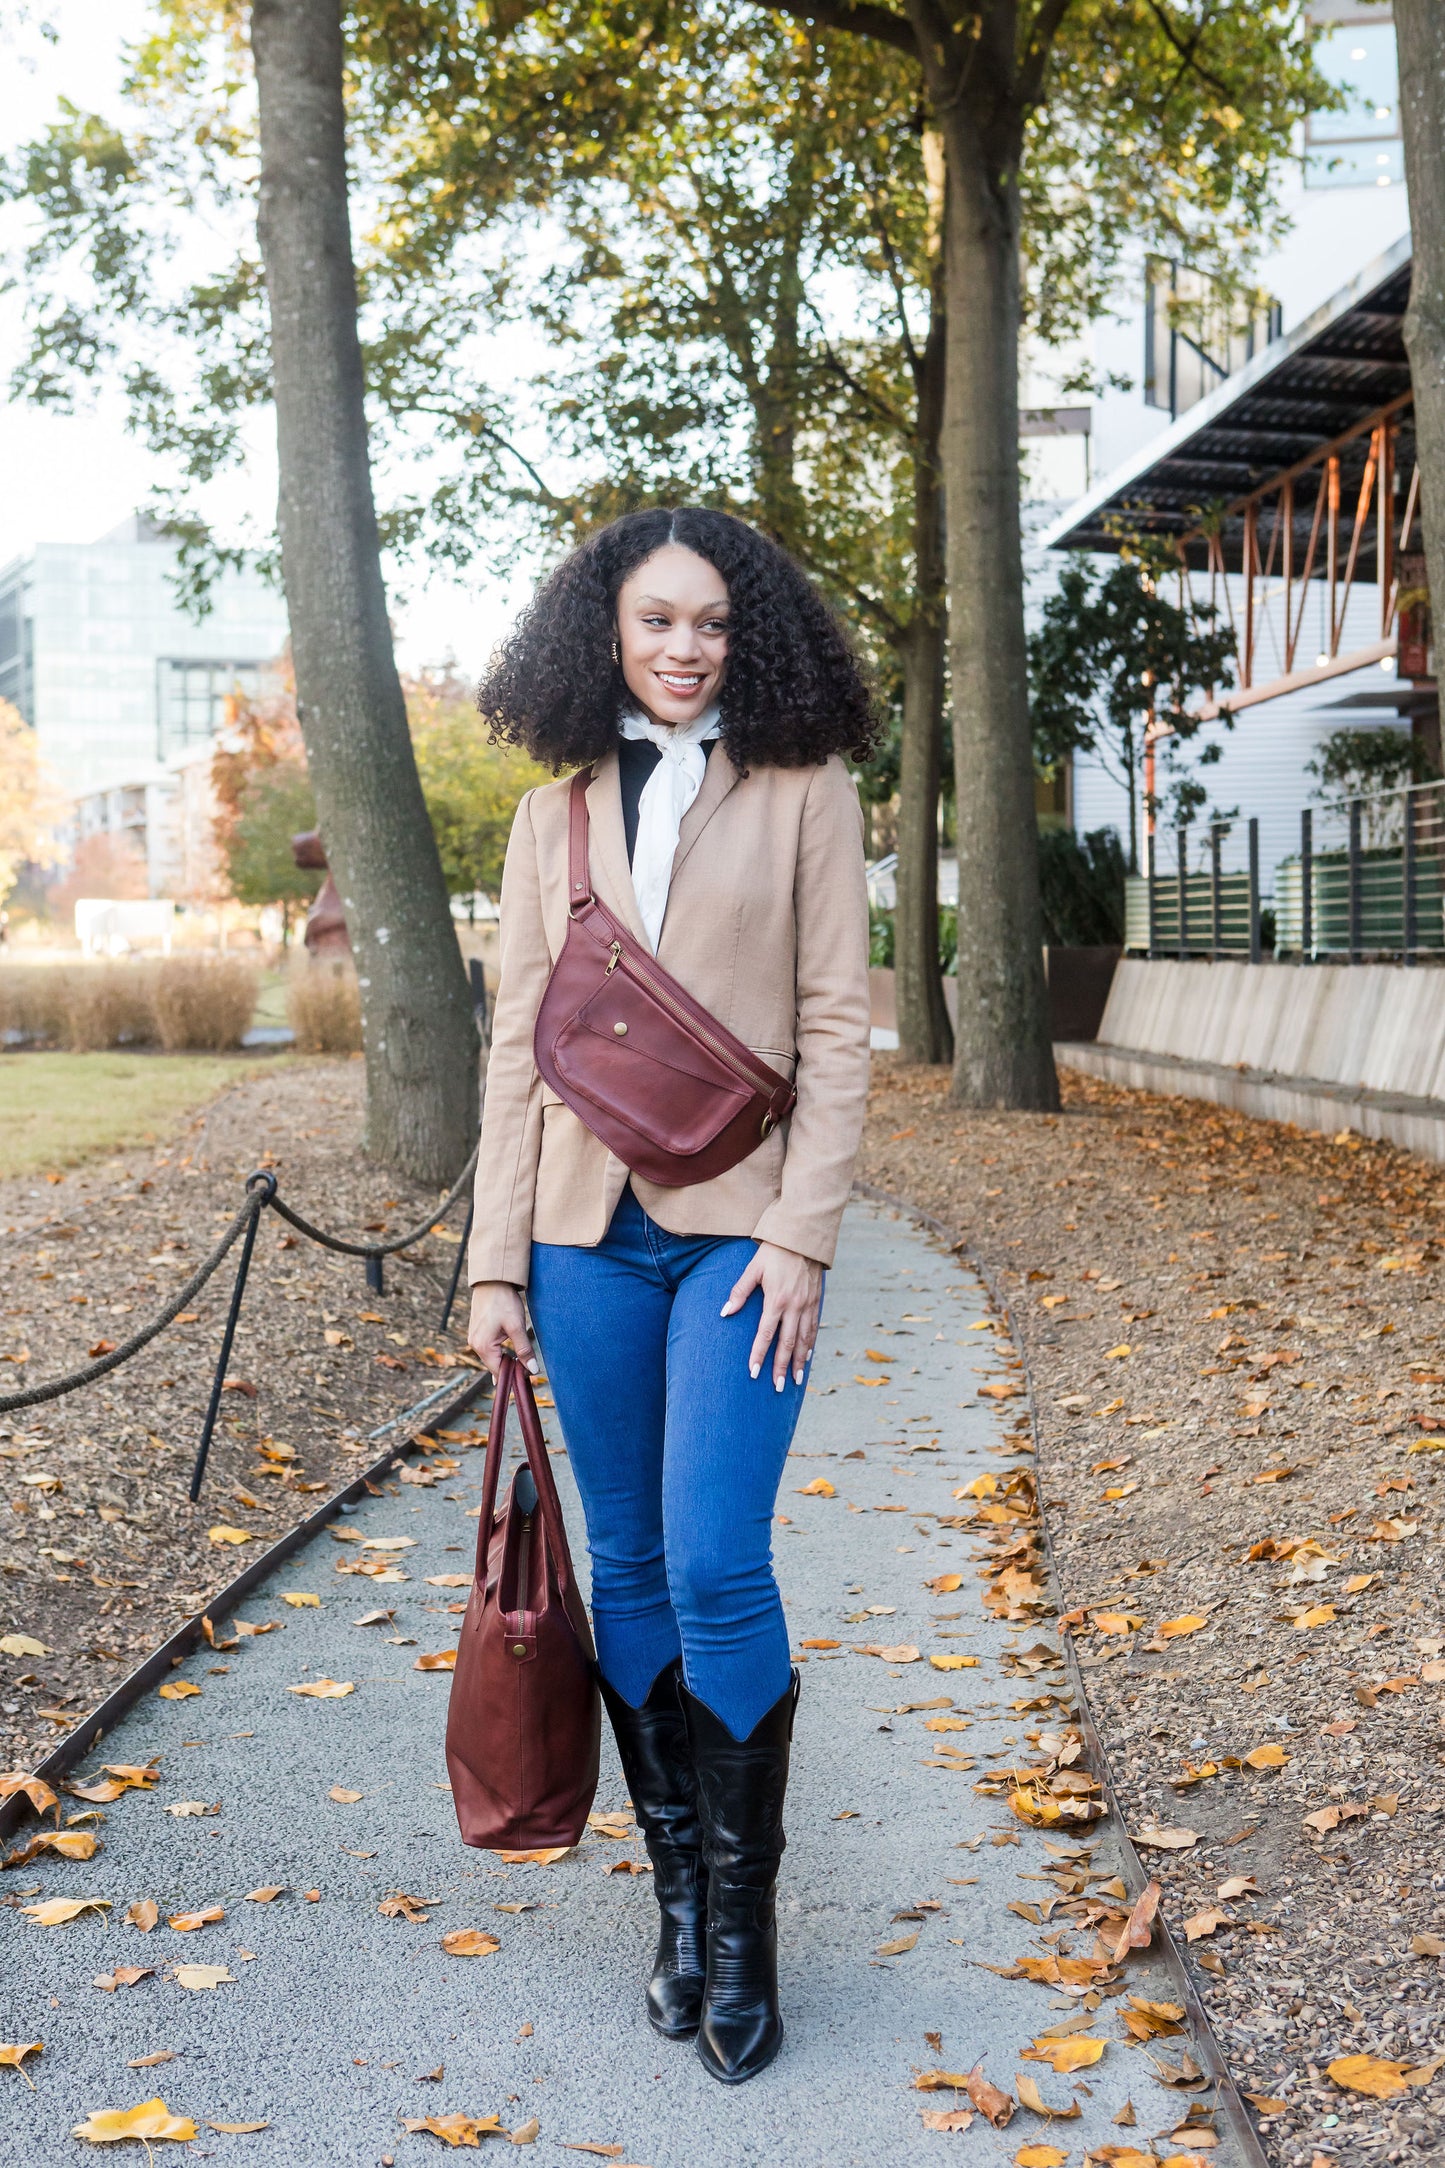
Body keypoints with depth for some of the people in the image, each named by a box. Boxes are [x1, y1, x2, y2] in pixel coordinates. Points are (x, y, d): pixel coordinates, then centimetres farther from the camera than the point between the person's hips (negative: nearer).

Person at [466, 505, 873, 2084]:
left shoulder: (802, 792, 2)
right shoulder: (554, 818, 10)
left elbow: (835, 1024, -2)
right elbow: (518, 1044, 8)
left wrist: (801, 1236, -10)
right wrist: (496, 1262, 4)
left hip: (740, 1226, -3)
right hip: (589, 1229, 3)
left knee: (715, 1566, -10)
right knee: (628, 1570, 8)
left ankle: (742, 1921, 8)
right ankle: (681, 1899, 23)